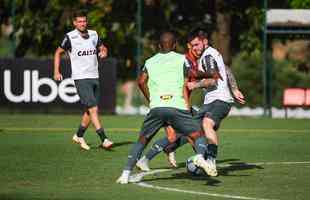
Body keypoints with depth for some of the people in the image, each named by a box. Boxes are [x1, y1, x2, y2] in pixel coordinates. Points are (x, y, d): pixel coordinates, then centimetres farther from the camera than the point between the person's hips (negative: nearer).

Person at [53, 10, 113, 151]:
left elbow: (103, 48, 23)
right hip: (81, 78, -6)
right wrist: (56, 72, -1)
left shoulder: (93, 35, 8)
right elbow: (58, 52, 6)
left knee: (89, 111, 10)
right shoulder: (70, 37, -6)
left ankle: (79, 136, 28)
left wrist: (104, 52, -2)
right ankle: (104, 139, -16)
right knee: (93, 109, -14)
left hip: (94, 77, 6)